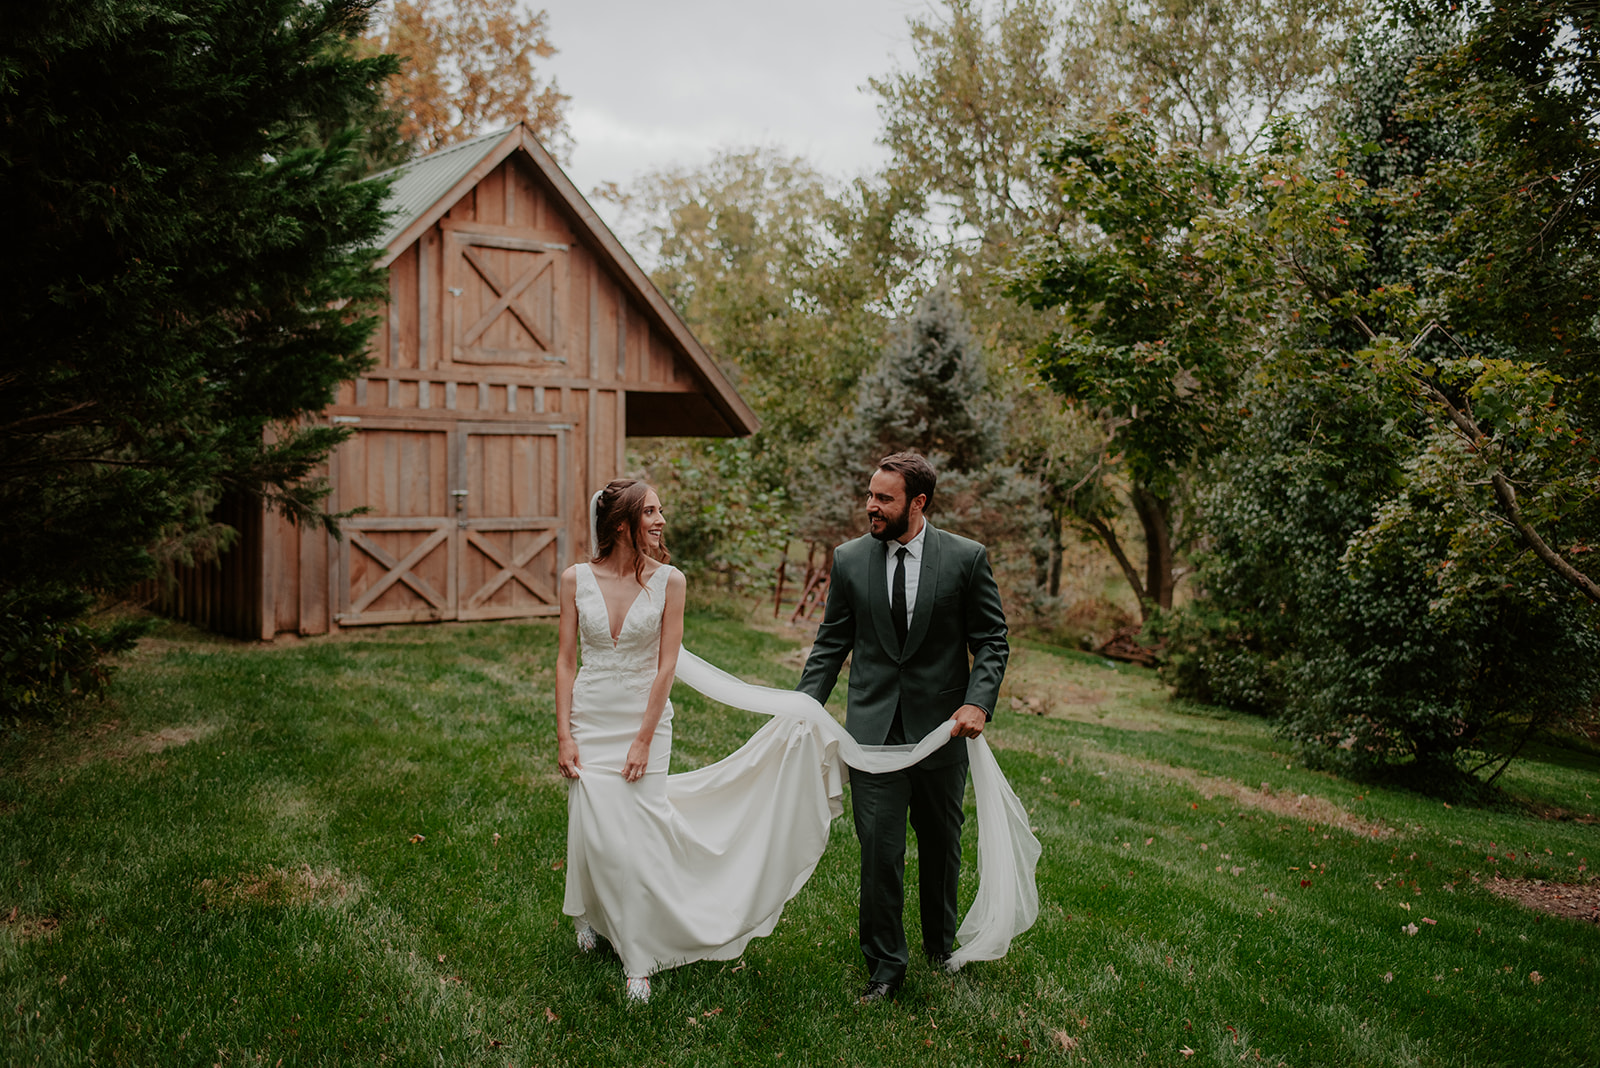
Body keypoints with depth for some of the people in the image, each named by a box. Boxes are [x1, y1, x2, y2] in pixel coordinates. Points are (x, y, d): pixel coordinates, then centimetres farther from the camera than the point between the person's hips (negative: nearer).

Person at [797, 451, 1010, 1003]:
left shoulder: (967, 558, -5)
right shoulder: (850, 558, 1)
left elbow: (991, 641, 0)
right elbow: (831, 643, 7)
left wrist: (978, 702, -15)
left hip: (941, 728, 0)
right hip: (872, 729, 0)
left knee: (942, 846, 16)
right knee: (878, 849, -1)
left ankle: (942, 949, 39)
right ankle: (885, 966, 16)